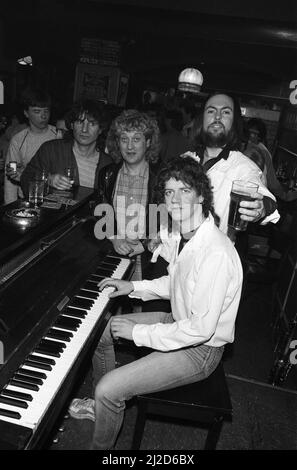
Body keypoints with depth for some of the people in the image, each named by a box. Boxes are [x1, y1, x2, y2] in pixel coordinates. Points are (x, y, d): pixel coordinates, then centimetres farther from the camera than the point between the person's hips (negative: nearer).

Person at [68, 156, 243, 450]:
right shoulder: (188, 236, -1)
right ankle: (106, 405, 35)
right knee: (99, 331, 15)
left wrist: (138, 332, -23)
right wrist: (134, 287, 4)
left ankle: (102, 447, 16)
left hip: (199, 349, -9)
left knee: (108, 389, -16)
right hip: (179, 321, 9)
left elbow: (201, 329, -31)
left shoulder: (216, 254, -32)